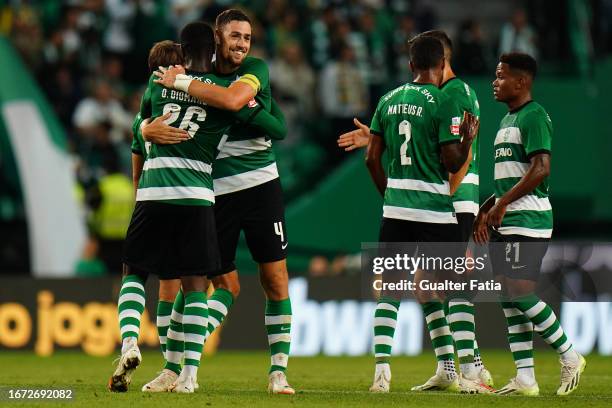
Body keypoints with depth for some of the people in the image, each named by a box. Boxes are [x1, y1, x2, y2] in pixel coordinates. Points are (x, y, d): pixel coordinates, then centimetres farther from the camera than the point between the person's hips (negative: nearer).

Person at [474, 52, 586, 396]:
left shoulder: (534, 116, -11)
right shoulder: (508, 120, 19)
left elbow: (541, 168, -21)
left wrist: (502, 203, -20)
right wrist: (485, 210, 20)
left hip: (528, 221, -10)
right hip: (505, 223, 10)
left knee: (522, 293, -12)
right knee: (509, 297, 5)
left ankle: (569, 356, 2)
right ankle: (525, 379, 6)